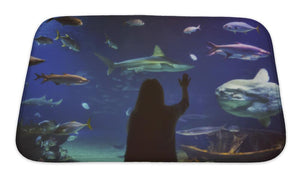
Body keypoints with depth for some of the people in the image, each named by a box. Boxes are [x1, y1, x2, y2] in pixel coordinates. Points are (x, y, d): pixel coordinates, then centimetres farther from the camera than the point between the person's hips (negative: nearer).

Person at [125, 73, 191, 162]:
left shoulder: (135, 116, -10)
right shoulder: (170, 113, -5)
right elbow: (185, 103, 18)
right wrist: (184, 87, 34)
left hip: (140, 158, 0)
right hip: (167, 158, 0)